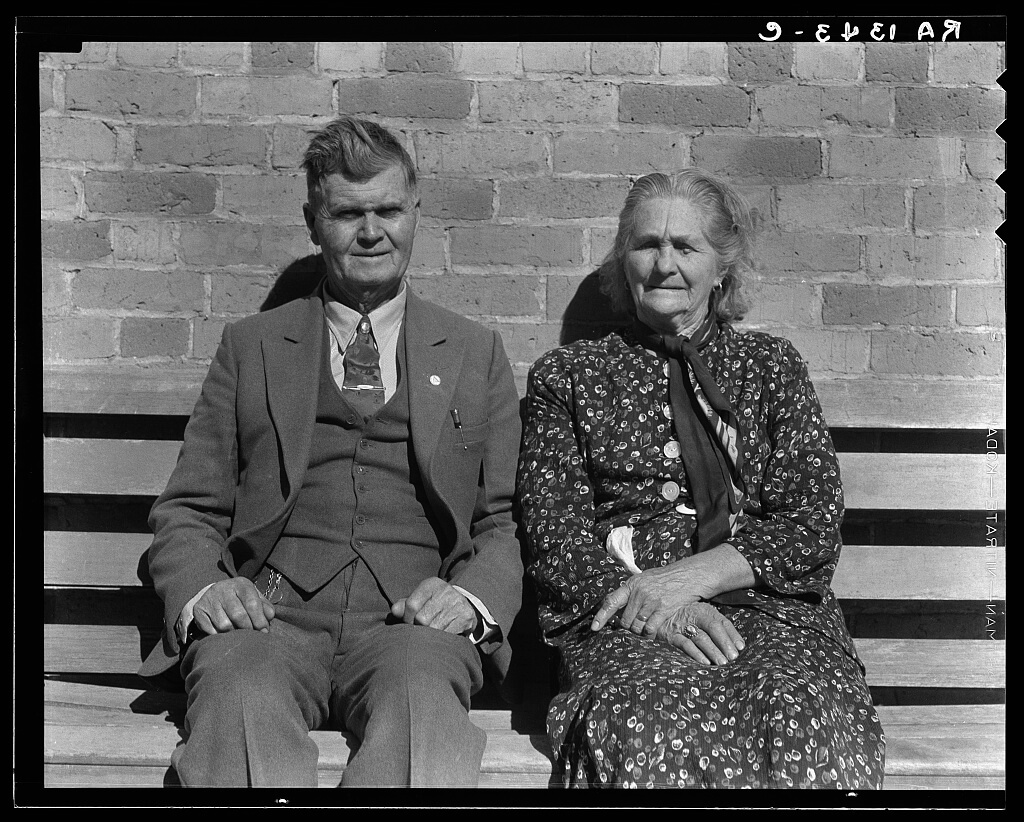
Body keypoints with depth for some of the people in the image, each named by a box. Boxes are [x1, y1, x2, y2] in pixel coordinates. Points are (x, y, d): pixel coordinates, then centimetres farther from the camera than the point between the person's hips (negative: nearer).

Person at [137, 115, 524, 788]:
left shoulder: (476, 353, 20)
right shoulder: (251, 346, 20)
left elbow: (506, 521, 14)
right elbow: (188, 511, 16)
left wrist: (472, 595, -8)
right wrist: (202, 589, -7)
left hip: (411, 624, 0)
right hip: (270, 614, 1)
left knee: (423, 688, -35)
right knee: (239, 690, -34)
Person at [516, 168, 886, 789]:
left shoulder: (773, 365, 18)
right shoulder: (566, 376, 15)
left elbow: (815, 524, 6)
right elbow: (555, 539, 5)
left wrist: (689, 577, -10)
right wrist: (651, 605, -13)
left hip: (768, 604, 1)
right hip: (623, 618, -1)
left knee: (801, 716, -33)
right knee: (648, 724, -35)